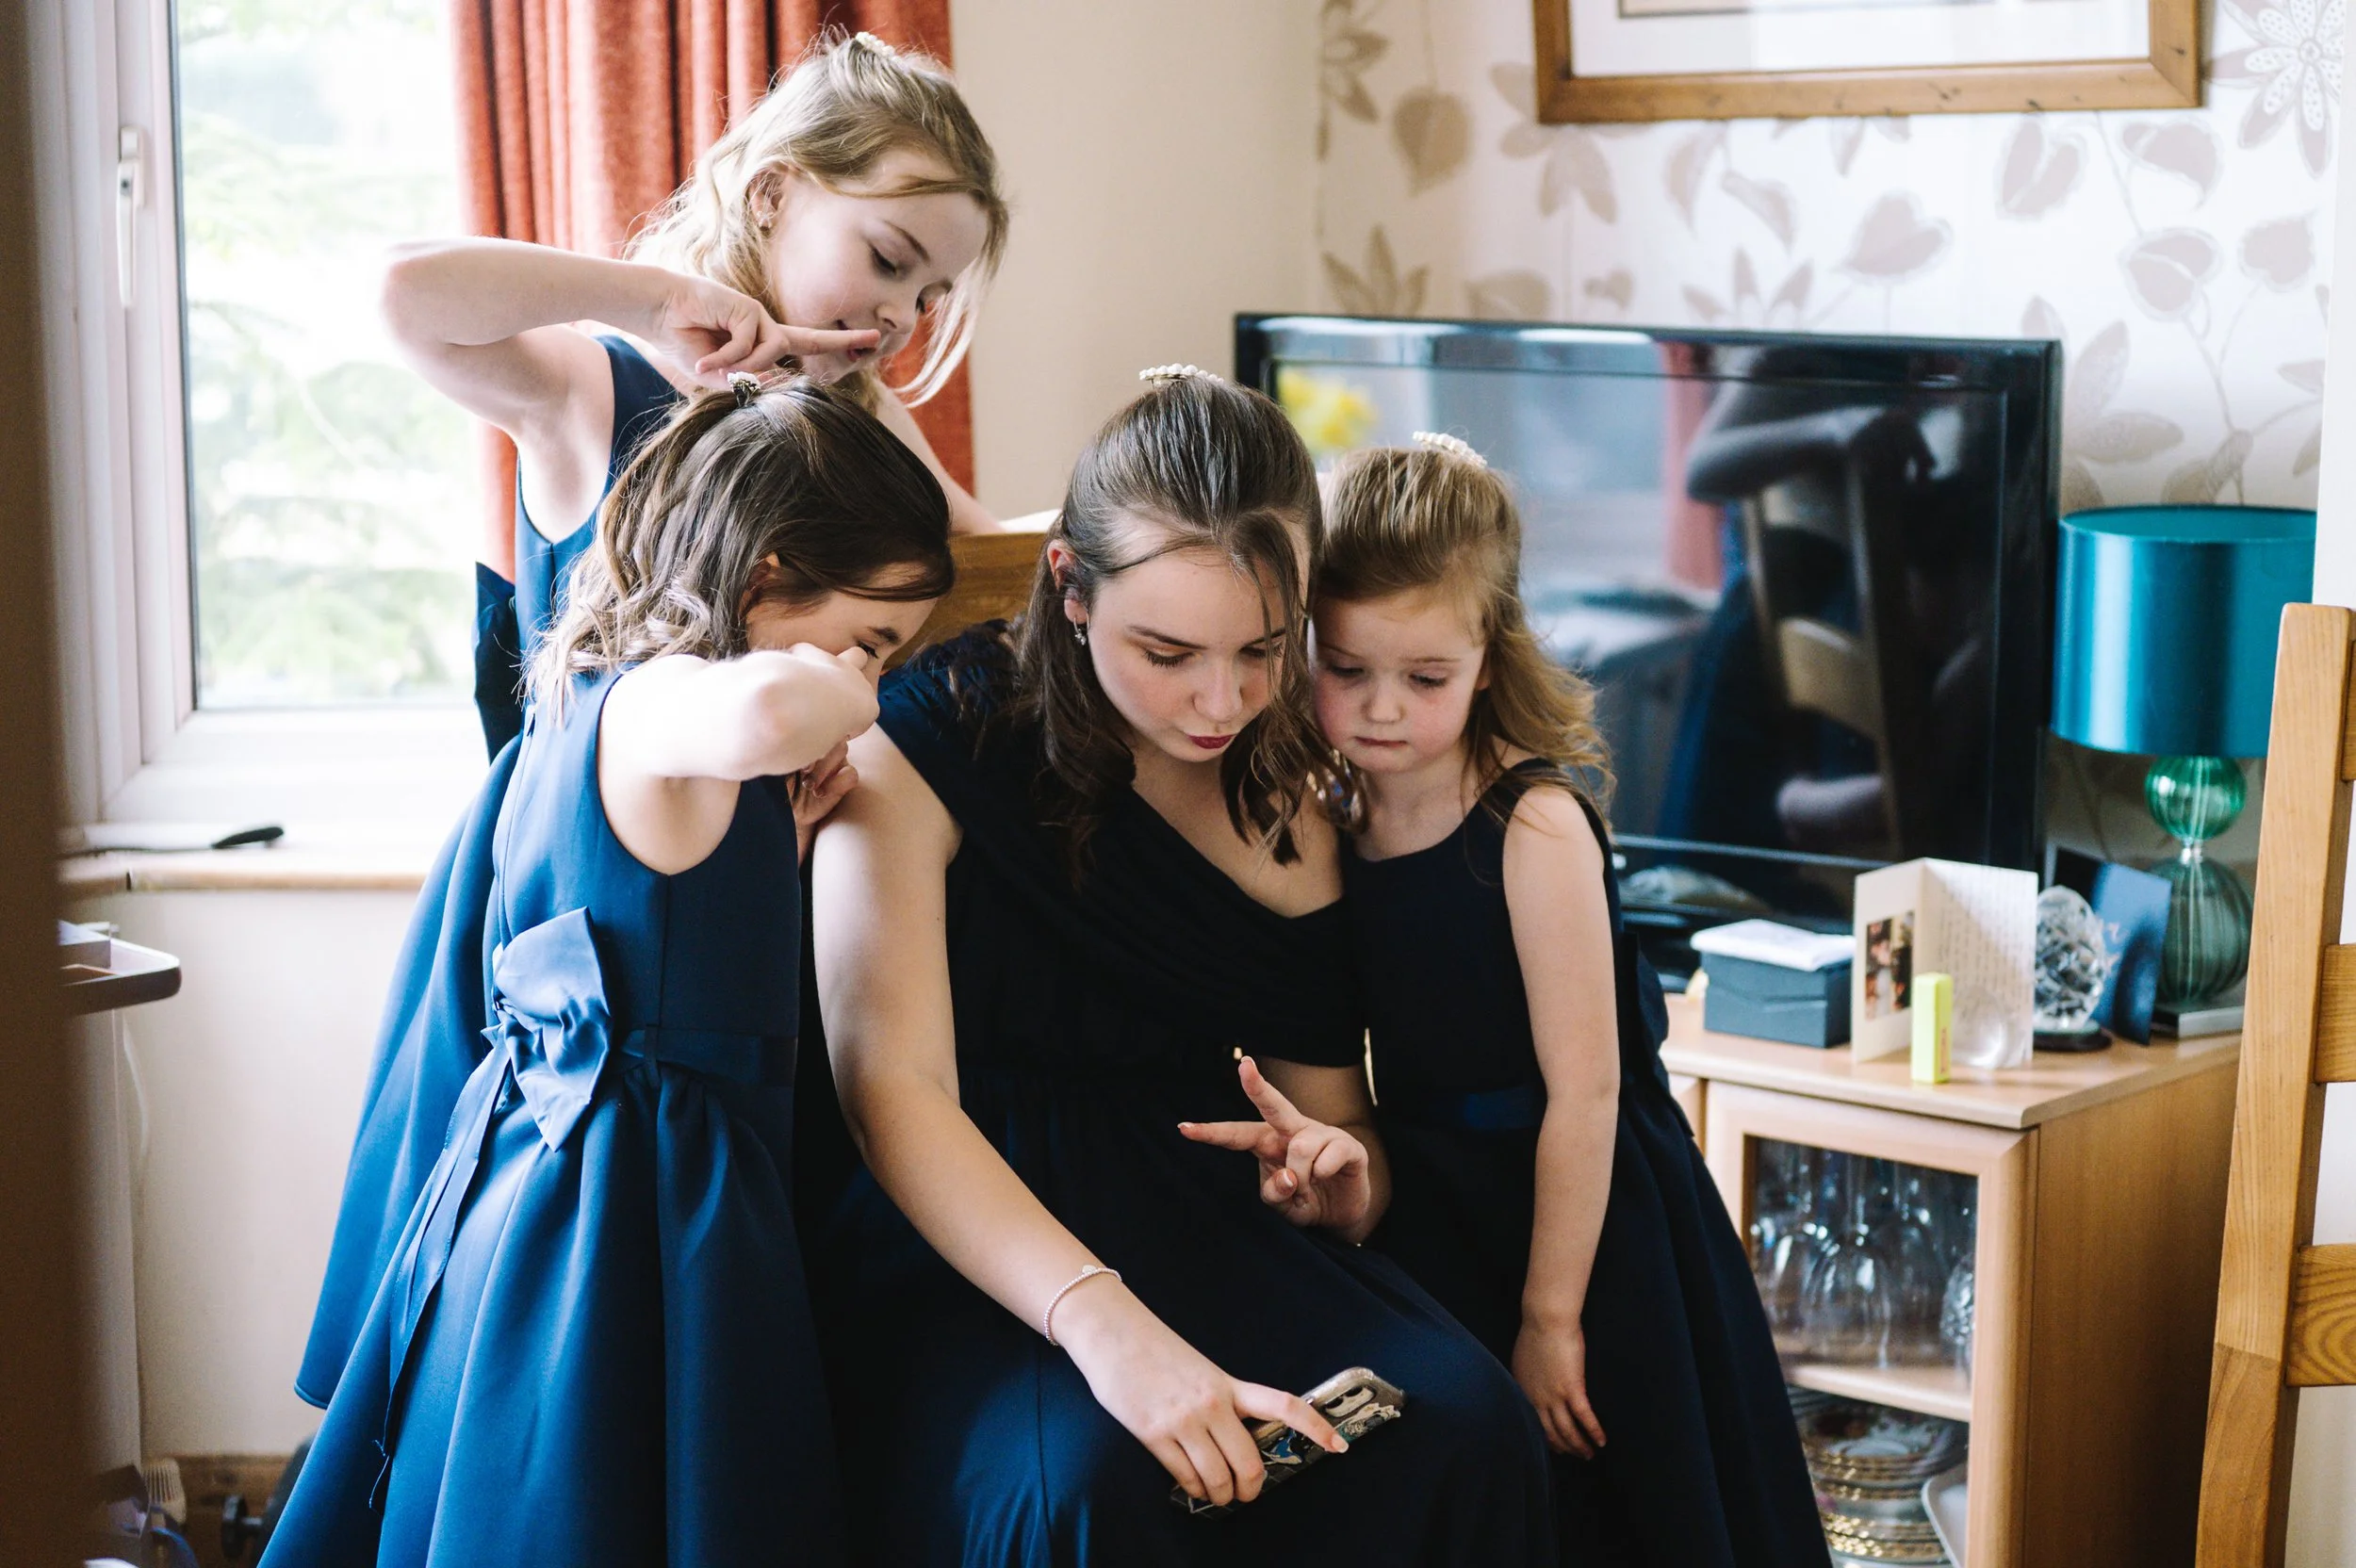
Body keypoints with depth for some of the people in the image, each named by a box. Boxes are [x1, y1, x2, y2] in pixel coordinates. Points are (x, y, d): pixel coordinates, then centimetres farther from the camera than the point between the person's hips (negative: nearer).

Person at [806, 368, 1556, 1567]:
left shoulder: (1288, 804, 8)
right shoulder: (931, 739, -8)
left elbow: (1333, 1110, 15)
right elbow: (892, 1083, -19)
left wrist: (1342, 1179, -13)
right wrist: (1100, 1322, -35)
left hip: (1208, 1227, 5)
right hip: (960, 1246, -4)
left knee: (1461, 1419, -25)